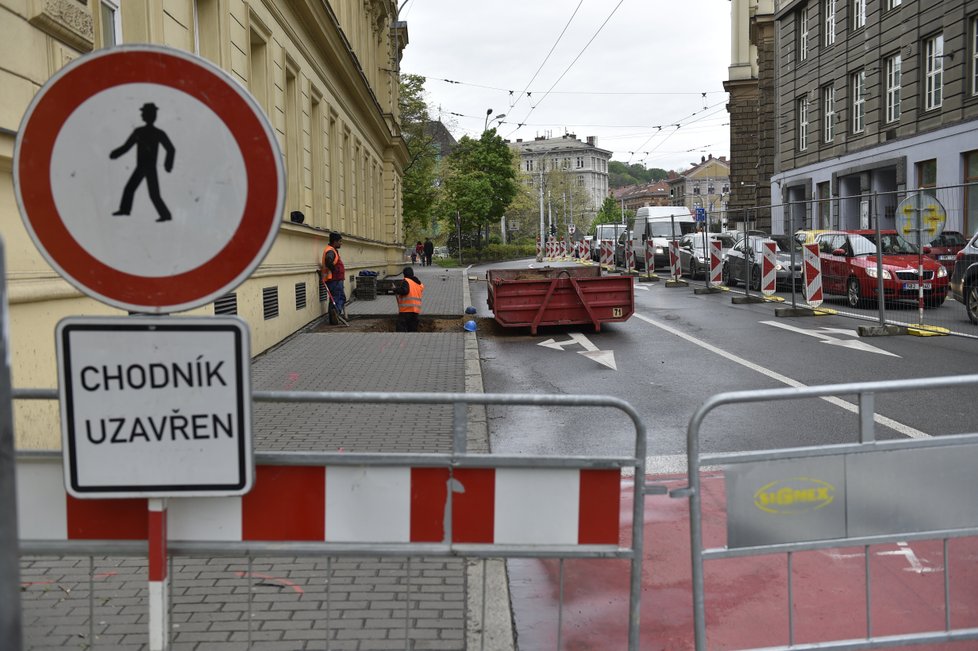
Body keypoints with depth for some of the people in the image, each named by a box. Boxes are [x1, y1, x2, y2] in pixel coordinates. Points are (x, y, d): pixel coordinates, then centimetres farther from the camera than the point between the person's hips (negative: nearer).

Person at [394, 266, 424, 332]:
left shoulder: (406, 281, -7)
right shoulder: (419, 283, 16)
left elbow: (404, 291, -23)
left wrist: (395, 289, -6)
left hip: (406, 310, -7)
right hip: (416, 310, 7)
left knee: (401, 329, -8)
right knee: (413, 329, 13)